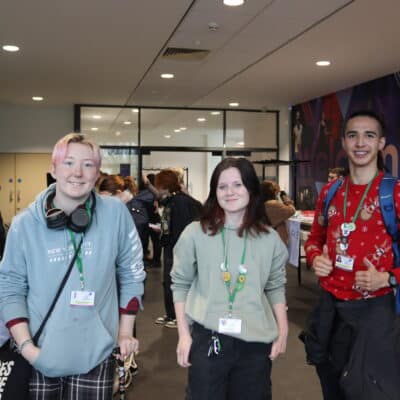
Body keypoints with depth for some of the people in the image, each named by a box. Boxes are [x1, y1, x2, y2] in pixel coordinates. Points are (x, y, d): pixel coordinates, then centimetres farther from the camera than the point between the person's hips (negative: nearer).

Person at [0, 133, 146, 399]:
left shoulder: (116, 213, -7)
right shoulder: (25, 224, -6)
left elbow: (131, 274, 2)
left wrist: (125, 332, 3)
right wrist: (26, 345, -10)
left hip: (95, 355, 0)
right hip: (39, 358, 1)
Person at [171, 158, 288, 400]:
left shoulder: (269, 238, 2)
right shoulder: (195, 233, -3)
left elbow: (276, 287, 11)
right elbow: (180, 284, 3)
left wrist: (283, 330, 5)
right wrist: (183, 333, -2)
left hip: (256, 342, 2)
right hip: (207, 339, -1)